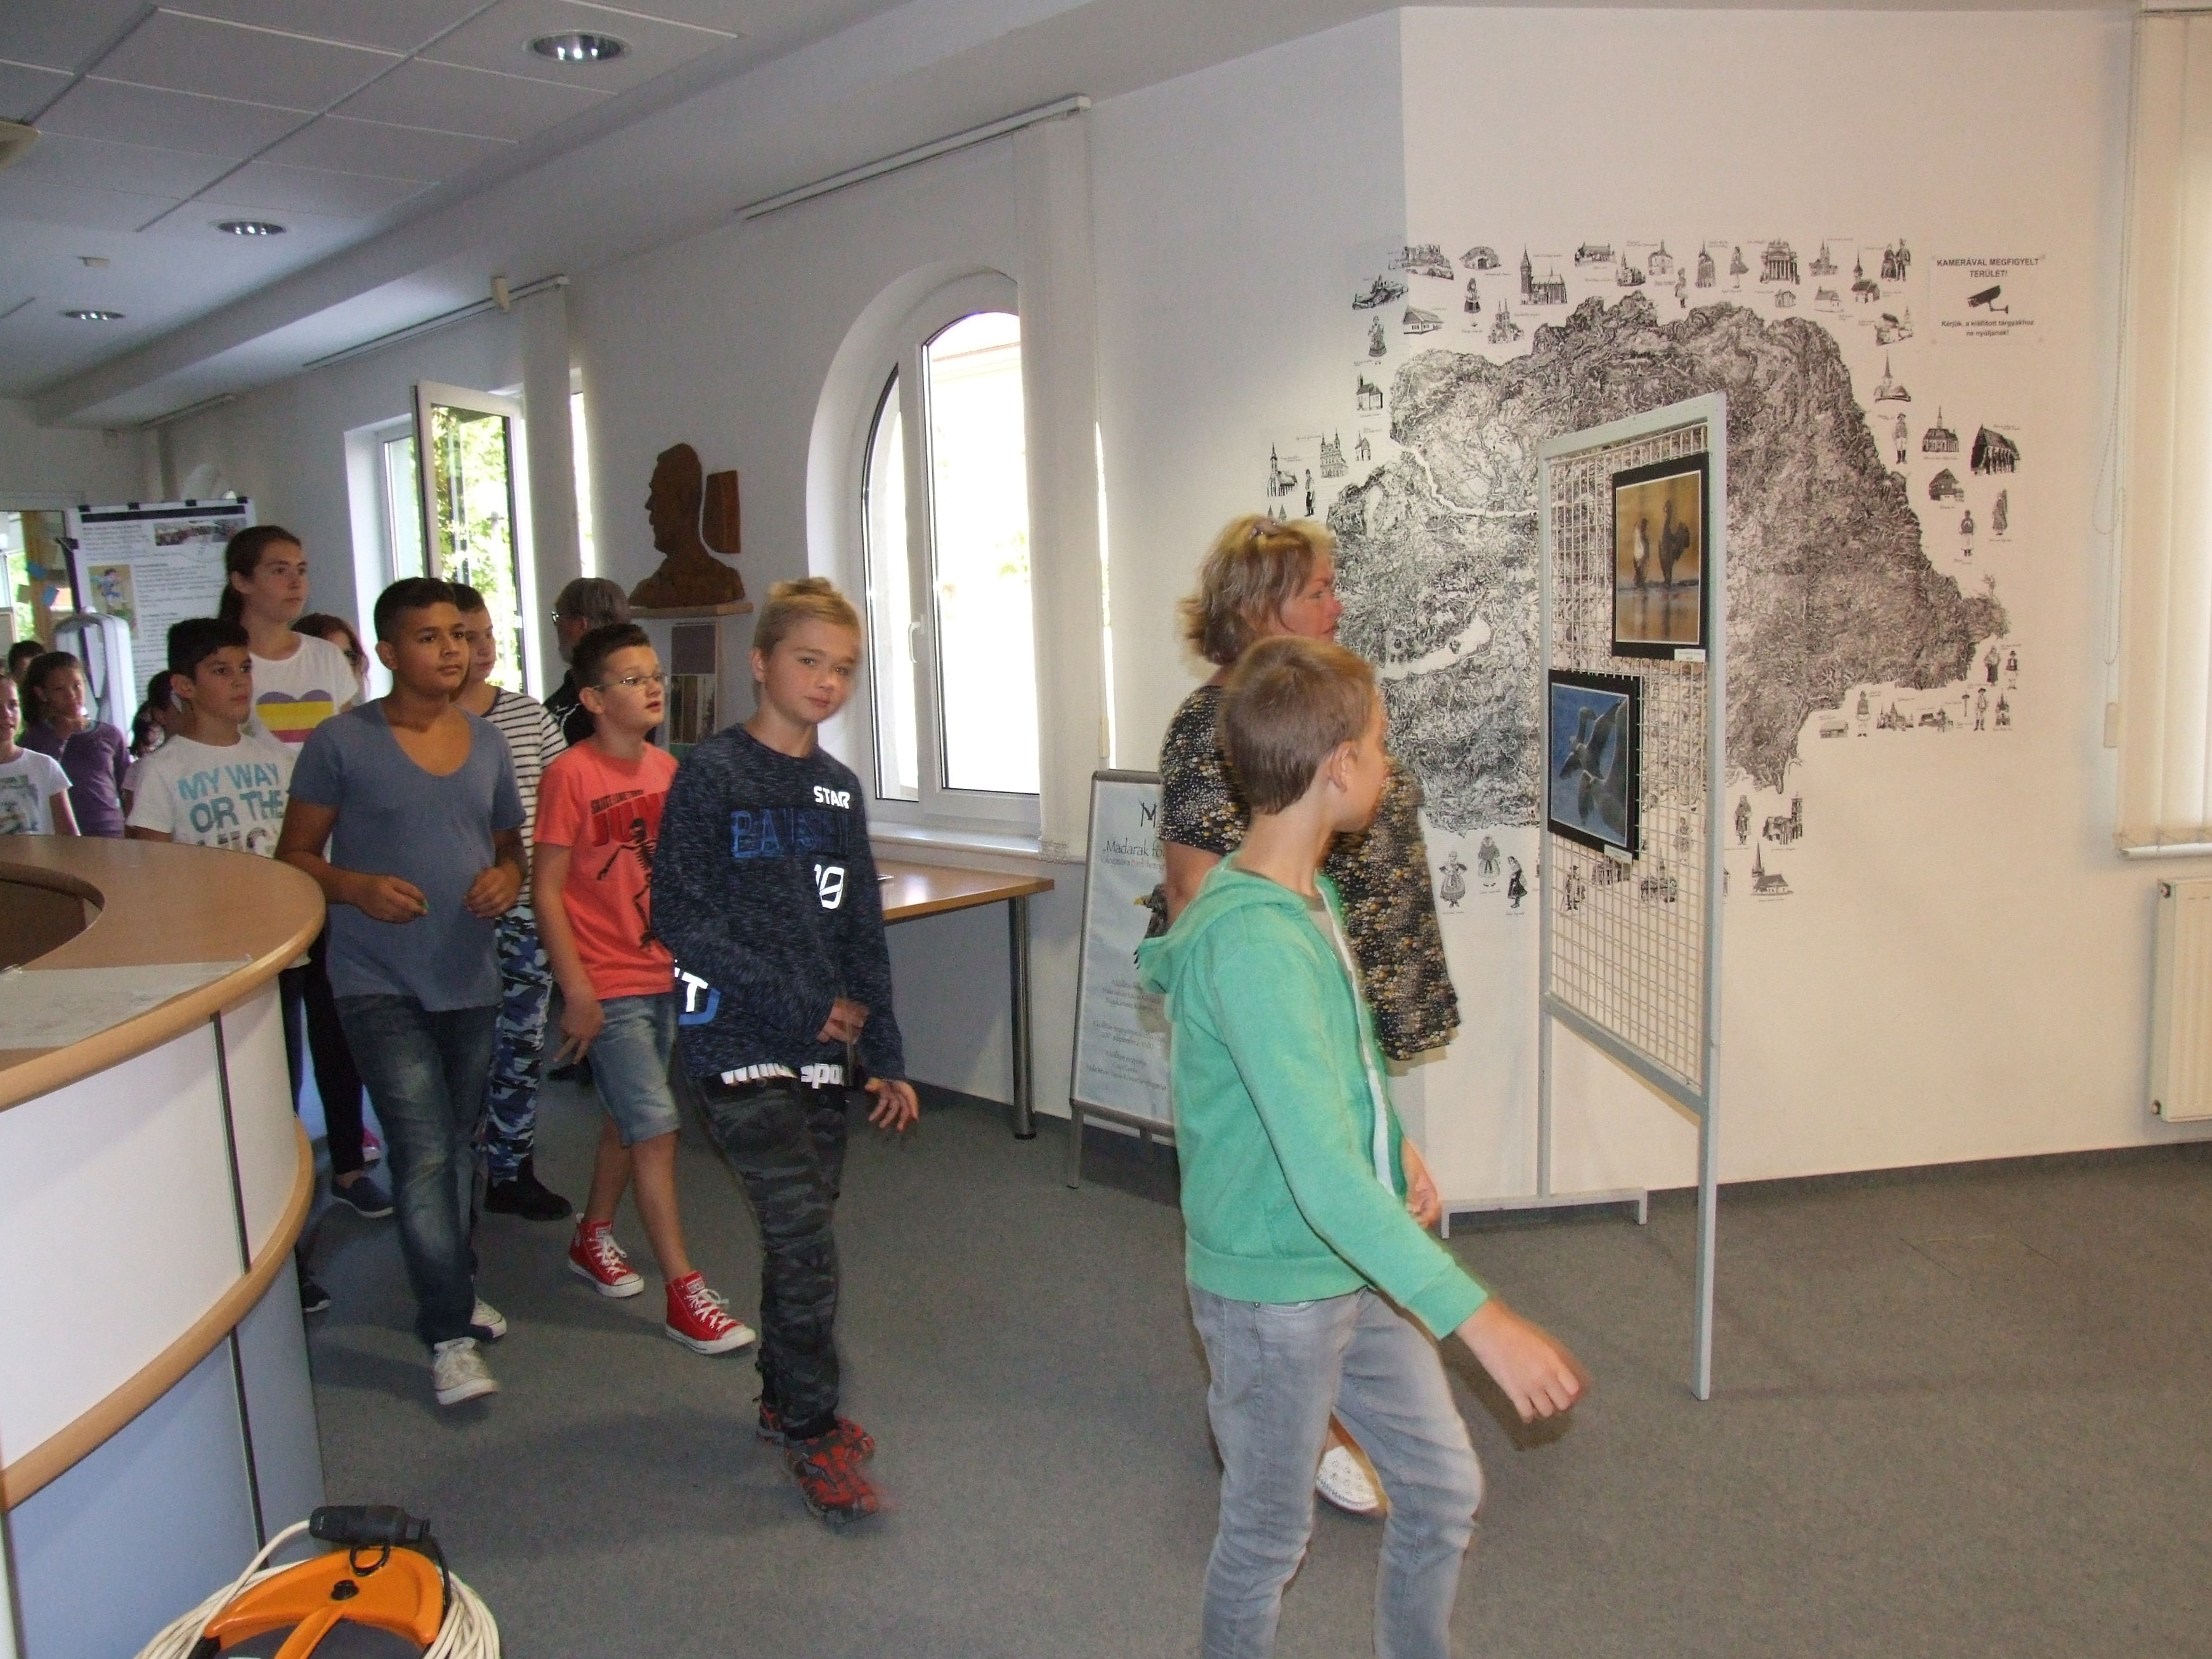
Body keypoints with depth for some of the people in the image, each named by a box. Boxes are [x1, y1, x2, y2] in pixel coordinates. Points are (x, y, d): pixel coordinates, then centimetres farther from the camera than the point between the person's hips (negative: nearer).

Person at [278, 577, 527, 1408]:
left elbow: (511, 843, 18)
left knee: (459, 1146, 16)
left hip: (469, 977, 5)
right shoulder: (341, 742, -7)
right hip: (380, 984, -5)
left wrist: (508, 876, -5)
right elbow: (295, 855, -1)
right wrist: (357, 887, -20)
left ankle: (452, 1288, 35)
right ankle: (451, 1333, 0)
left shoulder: (486, 743, 8)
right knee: (424, 1154, -10)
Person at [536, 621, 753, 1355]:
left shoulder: (668, 769, 5)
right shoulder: (570, 775, -14)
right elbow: (547, 890, -13)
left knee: (629, 1119, 19)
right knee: (656, 1126, -6)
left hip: (666, 975, 6)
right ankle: (684, 1294, 3)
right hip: (609, 985, -6)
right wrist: (576, 989, -15)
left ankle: (592, 1238, 40)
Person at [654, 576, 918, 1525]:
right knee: (804, 1240, -7)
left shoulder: (839, 789, 10)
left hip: (822, 1048, 6)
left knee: (801, 1232, 13)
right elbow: (682, 916, -15)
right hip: (740, 1044, -6)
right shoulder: (712, 774, -8)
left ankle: (786, 1399, 31)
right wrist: (805, 1008, -14)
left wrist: (887, 1056, 11)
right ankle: (811, 1433, 9)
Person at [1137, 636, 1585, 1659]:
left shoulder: (1309, 892, 1)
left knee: (1445, 1491, 20)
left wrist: (1397, 1157, 5)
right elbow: (1325, 1179, -35)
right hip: (1274, 1292, -9)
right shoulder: (1252, 943, -30)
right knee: (1268, 1541, 13)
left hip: (1359, 1268, 9)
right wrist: (1481, 1318, -36)